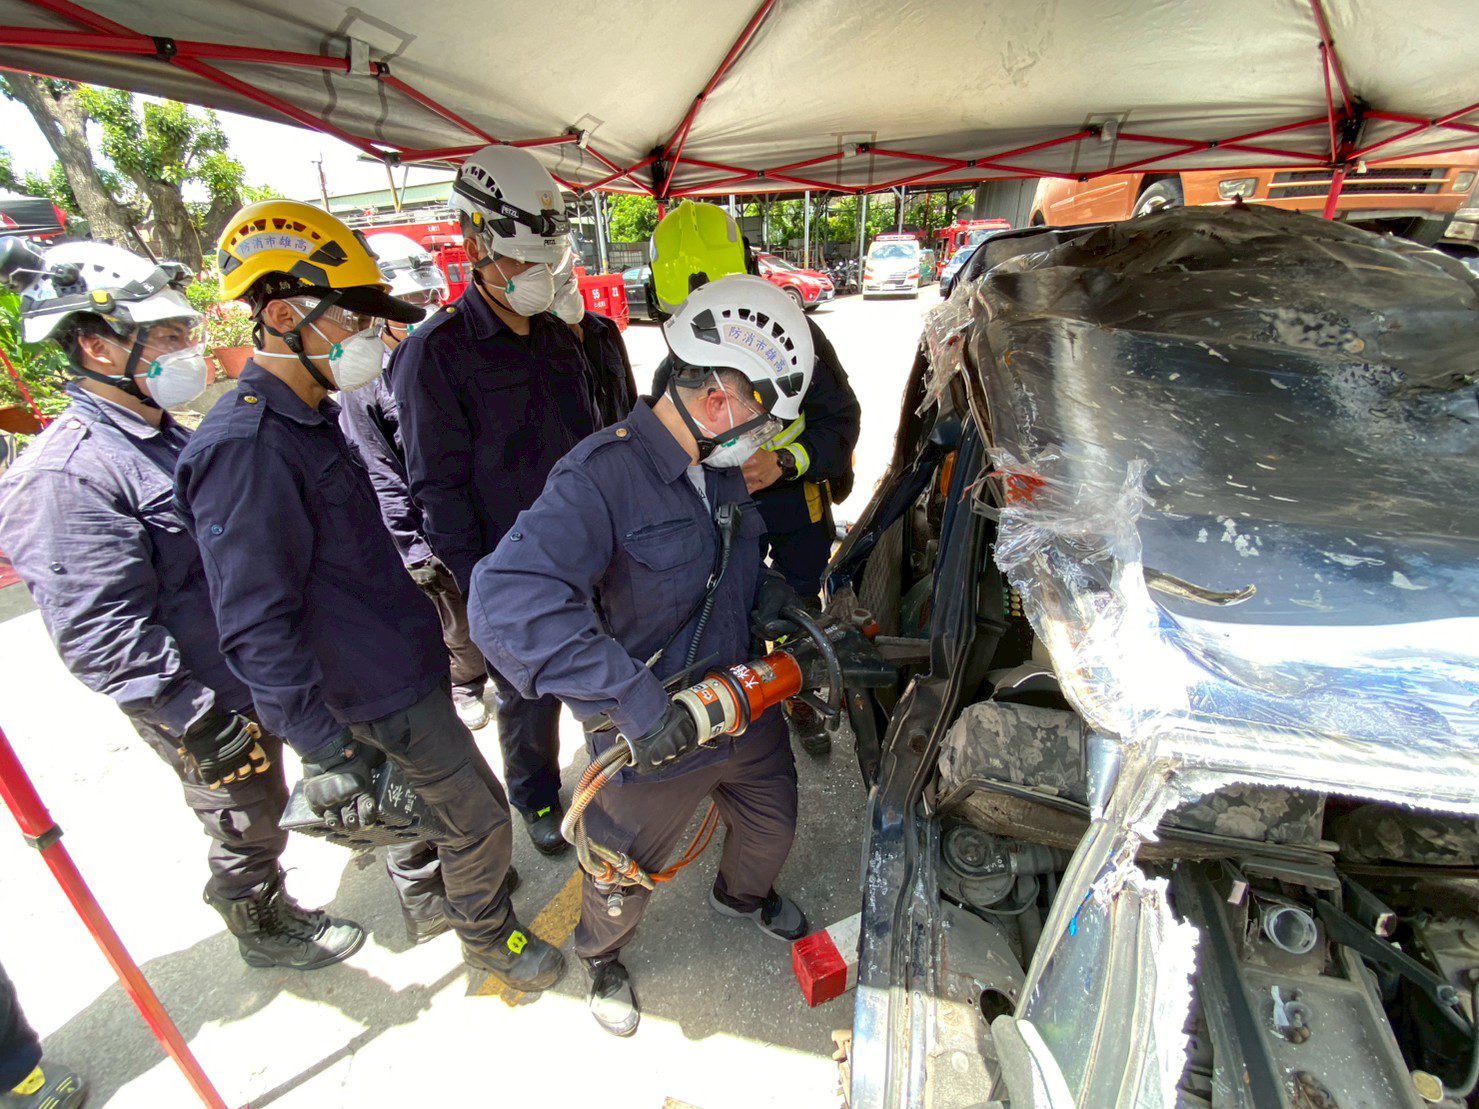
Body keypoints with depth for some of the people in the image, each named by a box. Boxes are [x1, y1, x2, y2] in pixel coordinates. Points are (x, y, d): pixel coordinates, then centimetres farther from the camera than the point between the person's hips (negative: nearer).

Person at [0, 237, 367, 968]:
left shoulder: (165, 435, 6)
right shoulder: (65, 476, -24)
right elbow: (101, 637, -26)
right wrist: (201, 723, -23)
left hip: (258, 677, 8)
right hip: (207, 710, -8)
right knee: (245, 827, 15)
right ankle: (264, 929, 40)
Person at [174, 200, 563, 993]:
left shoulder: (307, 418, 7)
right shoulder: (246, 448, -25)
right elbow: (257, 629, -25)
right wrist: (325, 749, -22)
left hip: (401, 657, 10)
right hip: (384, 693, -9)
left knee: (426, 798, 28)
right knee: (478, 815, 7)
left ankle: (432, 890, 54)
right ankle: (487, 936, 33)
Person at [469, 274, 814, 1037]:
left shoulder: (719, 468, -1)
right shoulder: (601, 477, -30)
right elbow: (505, 603, -41)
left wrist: (784, 605, -3)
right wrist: (633, 702, -42)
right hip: (652, 742, -7)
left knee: (772, 824, 28)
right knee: (627, 867, 21)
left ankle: (743, 894, 65)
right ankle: (601, 956, 57)